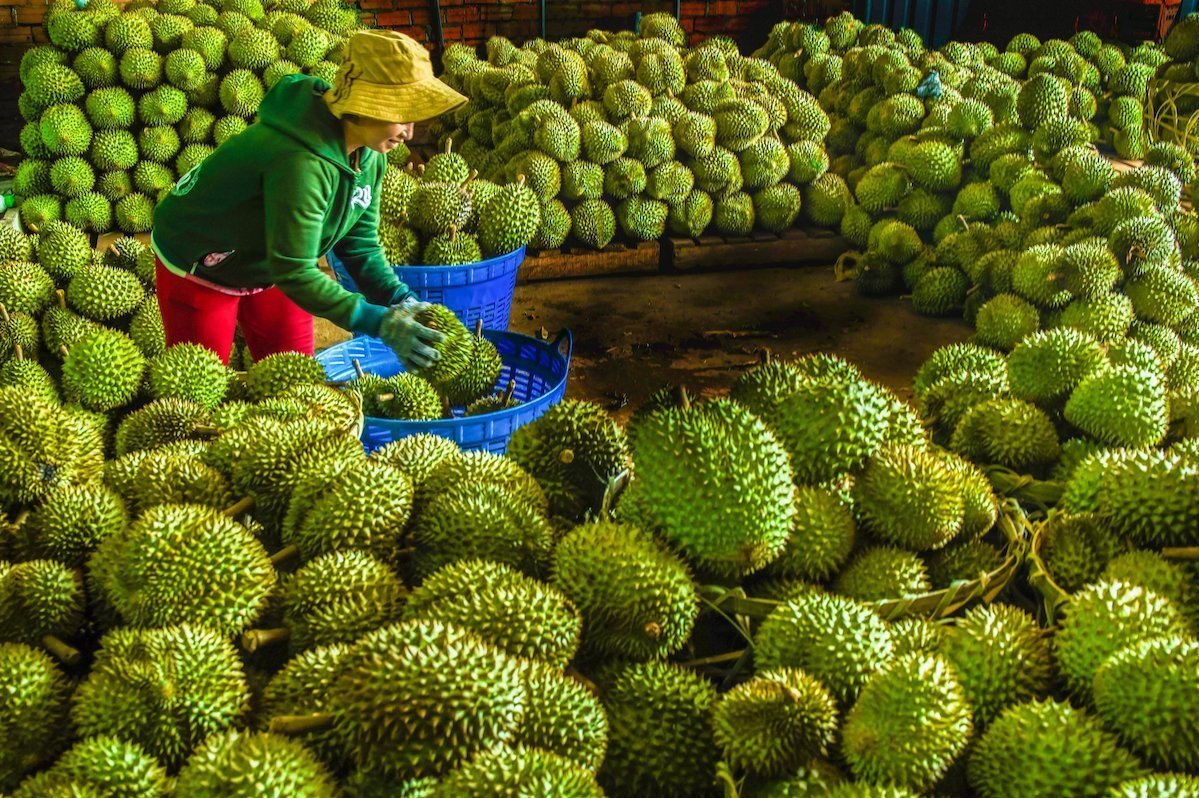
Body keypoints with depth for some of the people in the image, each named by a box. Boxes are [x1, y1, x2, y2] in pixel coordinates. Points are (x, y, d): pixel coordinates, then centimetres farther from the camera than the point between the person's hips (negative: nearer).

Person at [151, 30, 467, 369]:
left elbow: (359, 243, -5)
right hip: (199, 272, -8)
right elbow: (295, 272, -36)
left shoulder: (369, 154, -13)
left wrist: (401, 300, -19)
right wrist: (378, 322, -38)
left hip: (269, 266, 8)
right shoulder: (303, 163, -39)